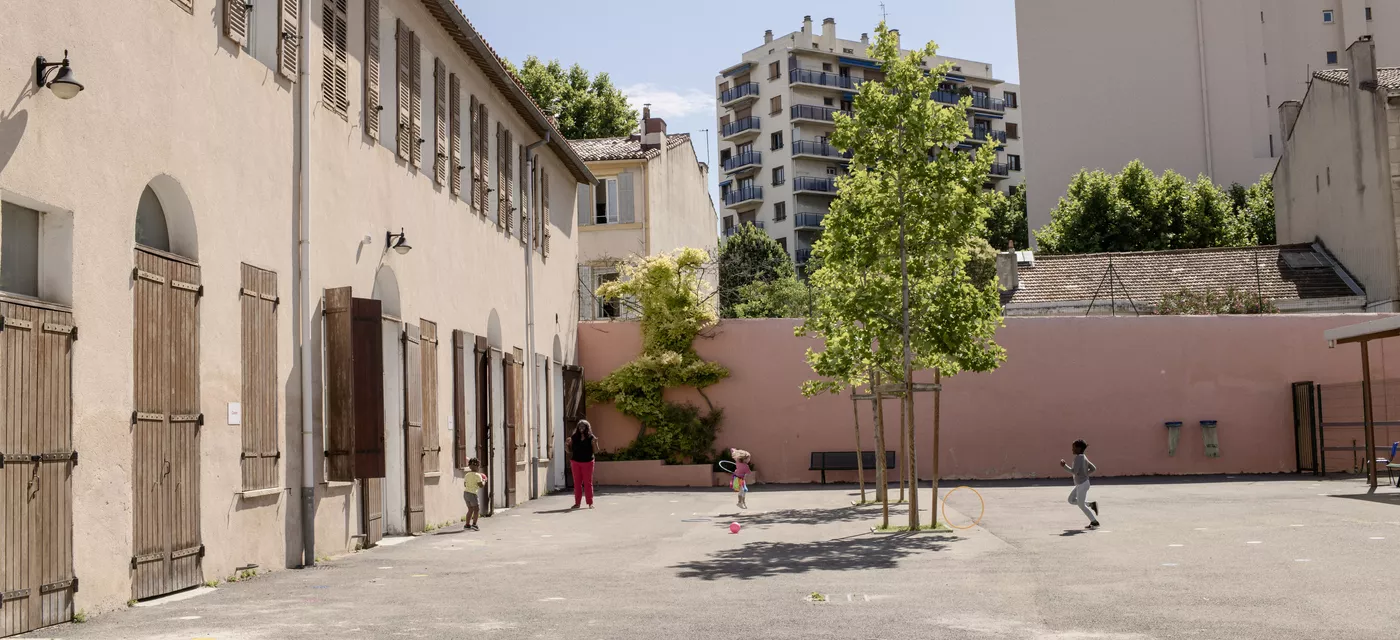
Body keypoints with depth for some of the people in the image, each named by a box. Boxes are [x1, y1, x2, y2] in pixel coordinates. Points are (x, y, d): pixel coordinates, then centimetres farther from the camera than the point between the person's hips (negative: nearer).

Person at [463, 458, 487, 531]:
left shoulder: (467, 475, 11)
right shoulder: (477, 475, -12)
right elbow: (481, 485, -15)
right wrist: (484, 481, 3)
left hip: (466, 492, 8)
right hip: (473, 494, -8)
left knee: (470, 509, 18)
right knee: (477, 509, -1)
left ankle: (467, 524, 19)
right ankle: (474, 524, -12)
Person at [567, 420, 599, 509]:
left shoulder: (591, 438, -2)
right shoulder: (574, 437, 5)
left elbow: (595, 451, -3)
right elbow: (569, 450, 9)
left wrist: (595, 443, -20)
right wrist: (568, 444, -10)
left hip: (587, 462, -2)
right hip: (575, 462, 2)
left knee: (588, 483, -1)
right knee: (577, 483, 4)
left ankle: (590, 503, 4)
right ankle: (577, 503, 9)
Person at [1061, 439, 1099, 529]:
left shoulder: (1078, 458, -19)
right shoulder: (1084, 458, 10)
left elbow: (1074, 471, -23)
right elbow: (1093, 468, 15)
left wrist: (1064, 465, -15)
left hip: (1082, 484, -9)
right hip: (1080, 484, 9)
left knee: (1081, 505, 2)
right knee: (1071, 500, 16)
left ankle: (1095, 522, 9)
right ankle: (1091, 504, 14)